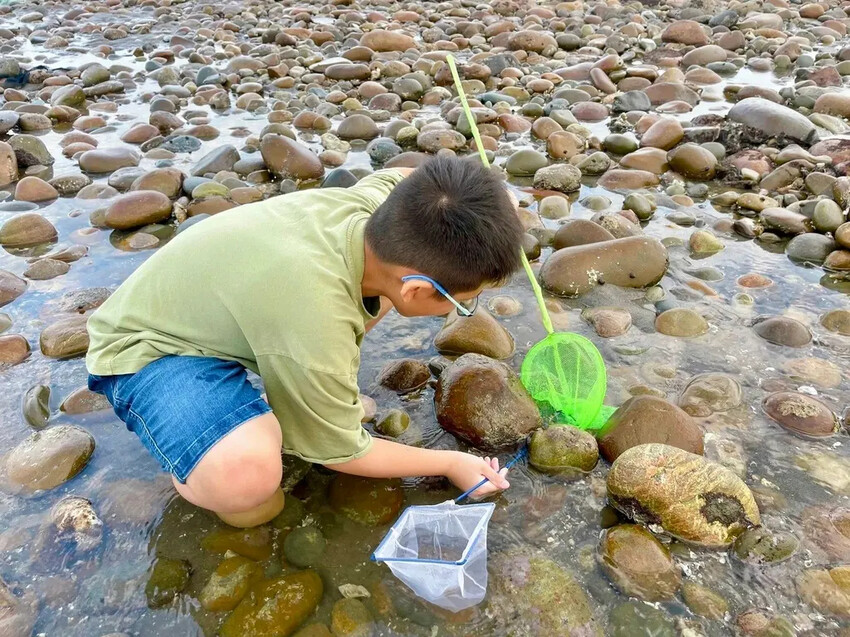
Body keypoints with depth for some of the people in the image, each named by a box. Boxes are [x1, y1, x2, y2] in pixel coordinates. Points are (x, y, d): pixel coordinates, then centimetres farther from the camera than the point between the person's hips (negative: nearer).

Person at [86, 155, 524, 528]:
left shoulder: (368, 202, -19)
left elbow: (402, 175, 10)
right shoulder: (315, 331, -39)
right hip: (146, 349, -7)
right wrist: (451, 463, -7)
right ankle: (198, 472, -1)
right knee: (245, 474, -37)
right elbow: (340, 451, -18)